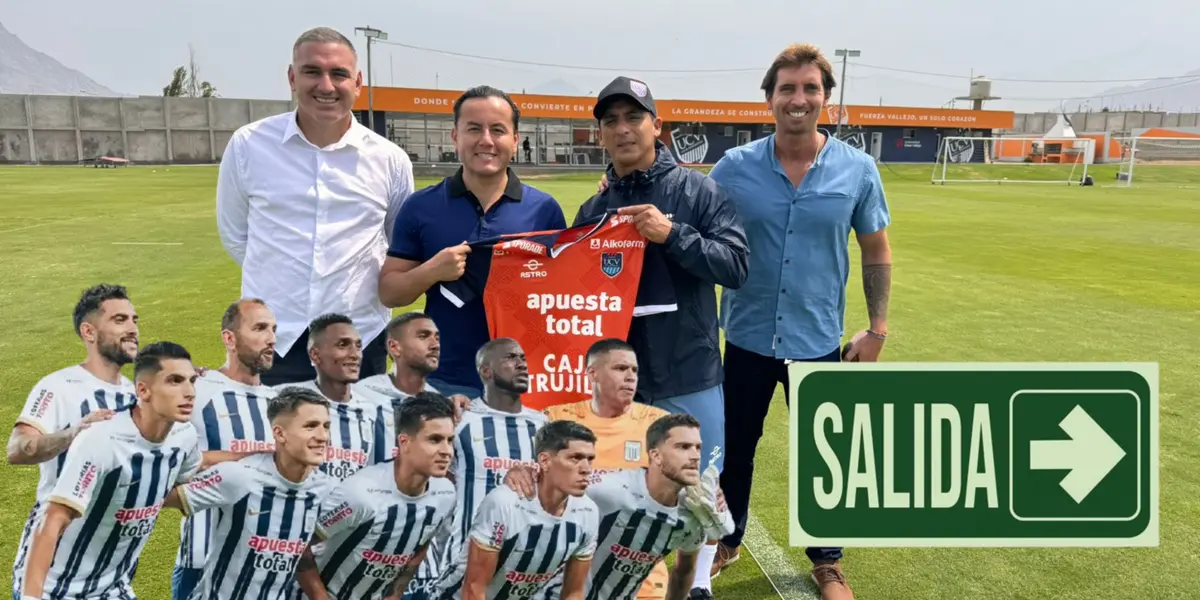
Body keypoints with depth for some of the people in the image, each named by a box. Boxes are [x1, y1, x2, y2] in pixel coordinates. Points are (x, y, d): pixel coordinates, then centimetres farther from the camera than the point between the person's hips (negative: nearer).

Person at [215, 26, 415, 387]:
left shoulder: (390, 159, -1)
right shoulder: (248, 145, -2)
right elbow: (235, 234, 10)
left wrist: (371, 284, 5)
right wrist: (279, 279, 7)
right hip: (271, 343, 0)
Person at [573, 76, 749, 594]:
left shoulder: (699, 191, -4)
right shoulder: (592, 209, 6)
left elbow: (735, 265, -12)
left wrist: (671, 234, -24)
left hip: (689, 379, -3)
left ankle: (699, 585, 33)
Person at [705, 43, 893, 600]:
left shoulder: (858, 170, -5)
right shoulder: (734, 167, -7)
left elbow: (876, 252, 4)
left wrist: (877, 327, 3)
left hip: (819, 341, 0)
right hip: (748, 338, 0)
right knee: (734, 448, 16)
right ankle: (726, 541, 39)